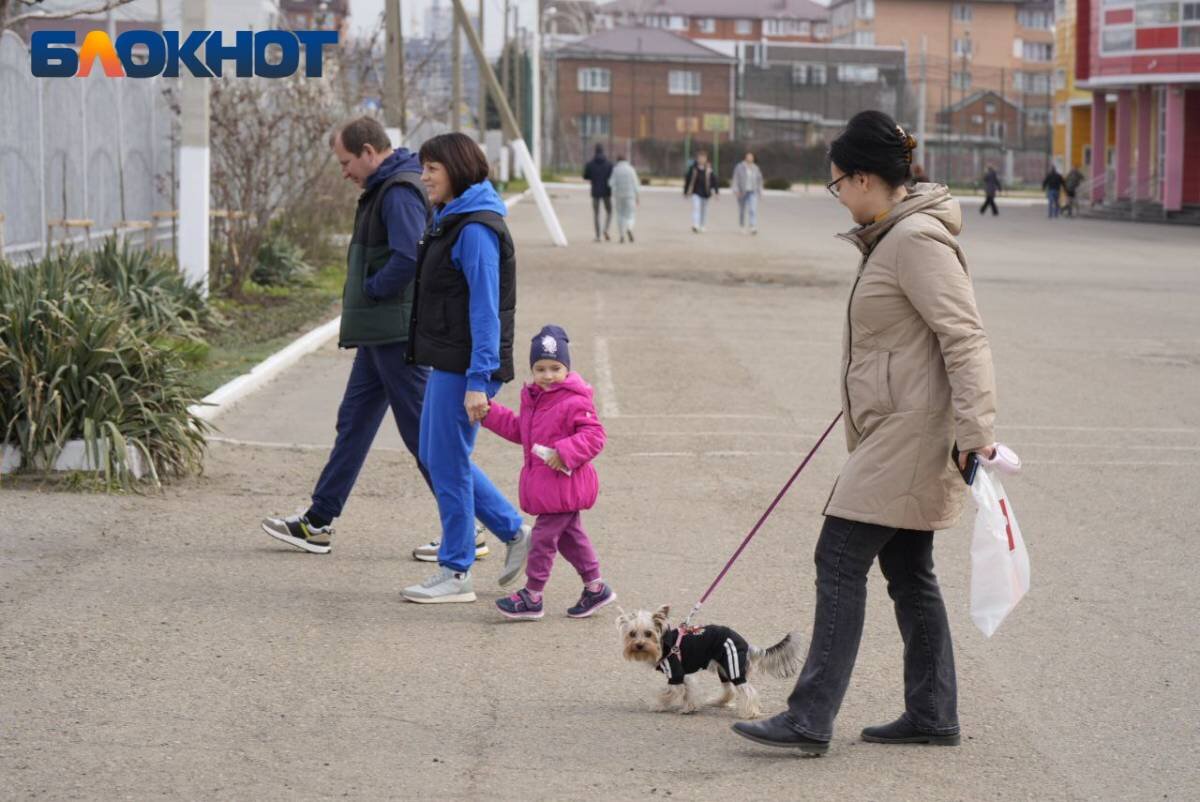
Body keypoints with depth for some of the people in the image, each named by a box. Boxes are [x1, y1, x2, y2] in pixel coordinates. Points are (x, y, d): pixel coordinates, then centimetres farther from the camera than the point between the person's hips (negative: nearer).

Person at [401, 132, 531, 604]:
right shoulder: (450, 222, 14)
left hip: (465, 368, -10)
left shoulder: (476, 231, -17)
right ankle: (516, 534, 24)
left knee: (448, 464, -2)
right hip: (446, 363, 10)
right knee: (436, 457, 17)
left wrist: (477, 382, -24)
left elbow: (486, 310, -21)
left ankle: (456, 574, 8)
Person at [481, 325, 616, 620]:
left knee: (544, 535, -5)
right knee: (569, 534, 16)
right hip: (541, 482, 9)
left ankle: (532, 596, 4)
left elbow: (594, 435, -20)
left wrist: (565, 452, -30)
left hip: (563, 483, -9)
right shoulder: (532, 398, 11)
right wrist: (491, 413, 14)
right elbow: (519, 430, 22)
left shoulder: (575, 402, -17)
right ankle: (595, 587, 28)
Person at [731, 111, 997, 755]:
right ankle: (932, 715, 20)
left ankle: (810, 719, -10)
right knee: (907, 571, 13)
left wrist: (975, 429, -28)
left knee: (841, 559, -10)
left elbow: (964, 338, -23)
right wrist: (861, 398, 38)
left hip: (911, 431, -11)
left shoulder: (918, 241, -18)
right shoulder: (890, 237, 14)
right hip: (891, 428, 11)